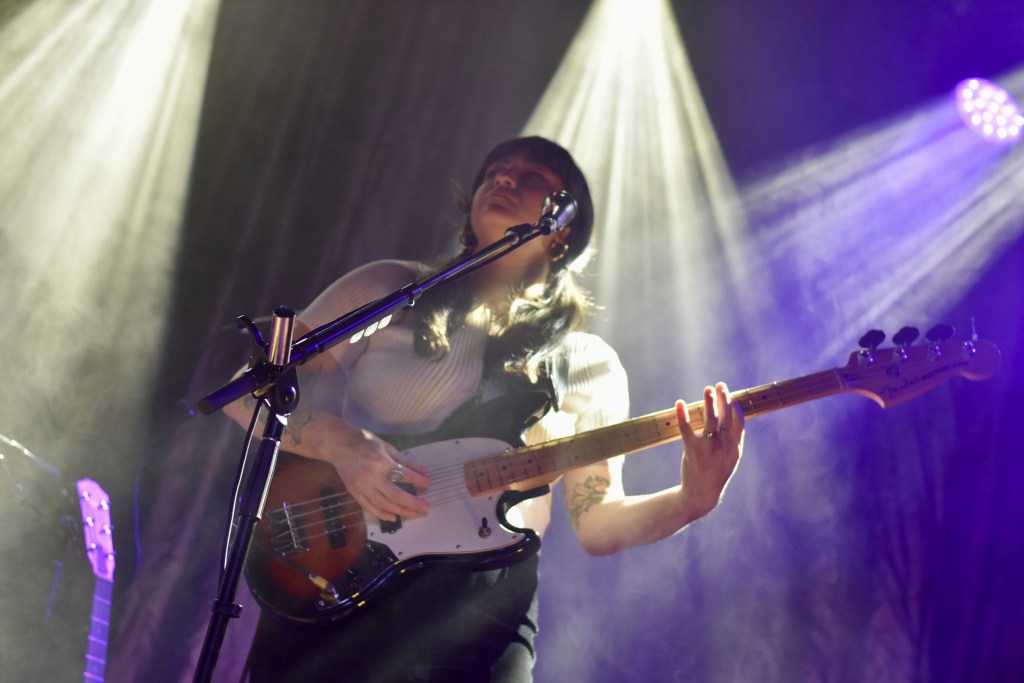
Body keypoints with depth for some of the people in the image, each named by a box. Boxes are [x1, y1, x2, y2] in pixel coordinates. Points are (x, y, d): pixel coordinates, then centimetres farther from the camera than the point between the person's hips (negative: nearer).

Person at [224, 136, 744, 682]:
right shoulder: (385, 291, 9)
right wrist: (338, 442, -12)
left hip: (480, 612, 1)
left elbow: (597, 525, 7)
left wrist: (690, 501, -11)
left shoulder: (590, 366, 12)